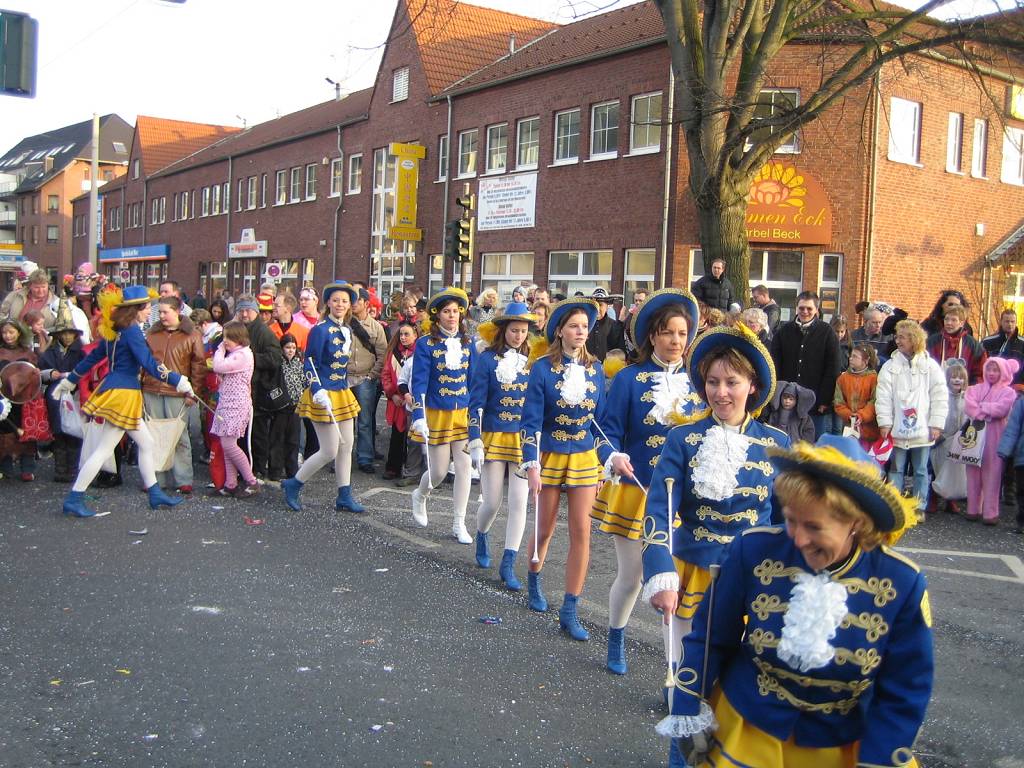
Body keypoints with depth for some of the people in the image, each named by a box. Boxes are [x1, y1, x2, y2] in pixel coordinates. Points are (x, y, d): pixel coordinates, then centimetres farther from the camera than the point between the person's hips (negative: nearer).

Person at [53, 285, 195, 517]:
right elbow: (149, 364, -21)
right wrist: (178, 381, -20)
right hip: (123, 393, -9)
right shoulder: (131, 330, -15)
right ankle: (74, 499, 1)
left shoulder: (114, 330, 11)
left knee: (146, 443, 14)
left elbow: (92, 357, 19)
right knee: (104, 449, -3)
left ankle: (155, 494, 20)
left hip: (114, 389, 9)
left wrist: (70, 380, 28)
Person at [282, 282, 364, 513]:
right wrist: (317, 391, -24)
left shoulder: (348, 330, 10)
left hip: (343, 394, 8)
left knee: (346, 446, 9)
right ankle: (293, 485, 13)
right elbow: (310, 363, -14)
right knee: (329, 451, -6)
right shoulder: (321, 330, -14)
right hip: (324, 396, -8)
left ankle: (344, 497, 17)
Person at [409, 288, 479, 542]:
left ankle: (459, 524, 10)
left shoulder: (467, 343, 5)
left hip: (464, 413, 3)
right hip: (436, 414, -3)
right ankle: (419, 496, 38)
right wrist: (419, 417, -16)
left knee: (464, 467, -2)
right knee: (439, 471, 3)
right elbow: (419, 382, -9)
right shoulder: (426, 344, -7)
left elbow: (474, 380, 9)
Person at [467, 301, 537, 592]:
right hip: (494, 437, -2)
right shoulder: (488, 358, -5)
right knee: (492, 503, 2)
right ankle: (481, 538, 36)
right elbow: (476, 402, -6)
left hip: (524, 440, 2)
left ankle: (508, 565, 6)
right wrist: (475, 443, -11)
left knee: (519, 502, -3)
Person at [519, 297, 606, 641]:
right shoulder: (543, 367, -10)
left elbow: (600, 417, 8)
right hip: (550, 457, -2)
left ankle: (569, 612, 3)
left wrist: (604, 461, 6)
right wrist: (531, 464, -16)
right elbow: (531, 419, -10)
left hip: (584, 460, 2)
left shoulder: (594, 368, 1)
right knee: (544, 530, 10)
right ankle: (534, 580, 41)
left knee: (581, 532, -4)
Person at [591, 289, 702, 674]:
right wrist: (614, 456, -29)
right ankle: (616, 642, 33)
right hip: (634, 491, -2)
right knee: (631, 575, 8)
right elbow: (609, 432, -9)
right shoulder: (629, 378, -7)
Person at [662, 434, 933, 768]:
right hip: (742, 730, 0)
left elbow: (904, 693, -9)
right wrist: (689, 714, -4)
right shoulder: (754, 550, -20)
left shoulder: (903, 584, -20)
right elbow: (709, 638, -7)